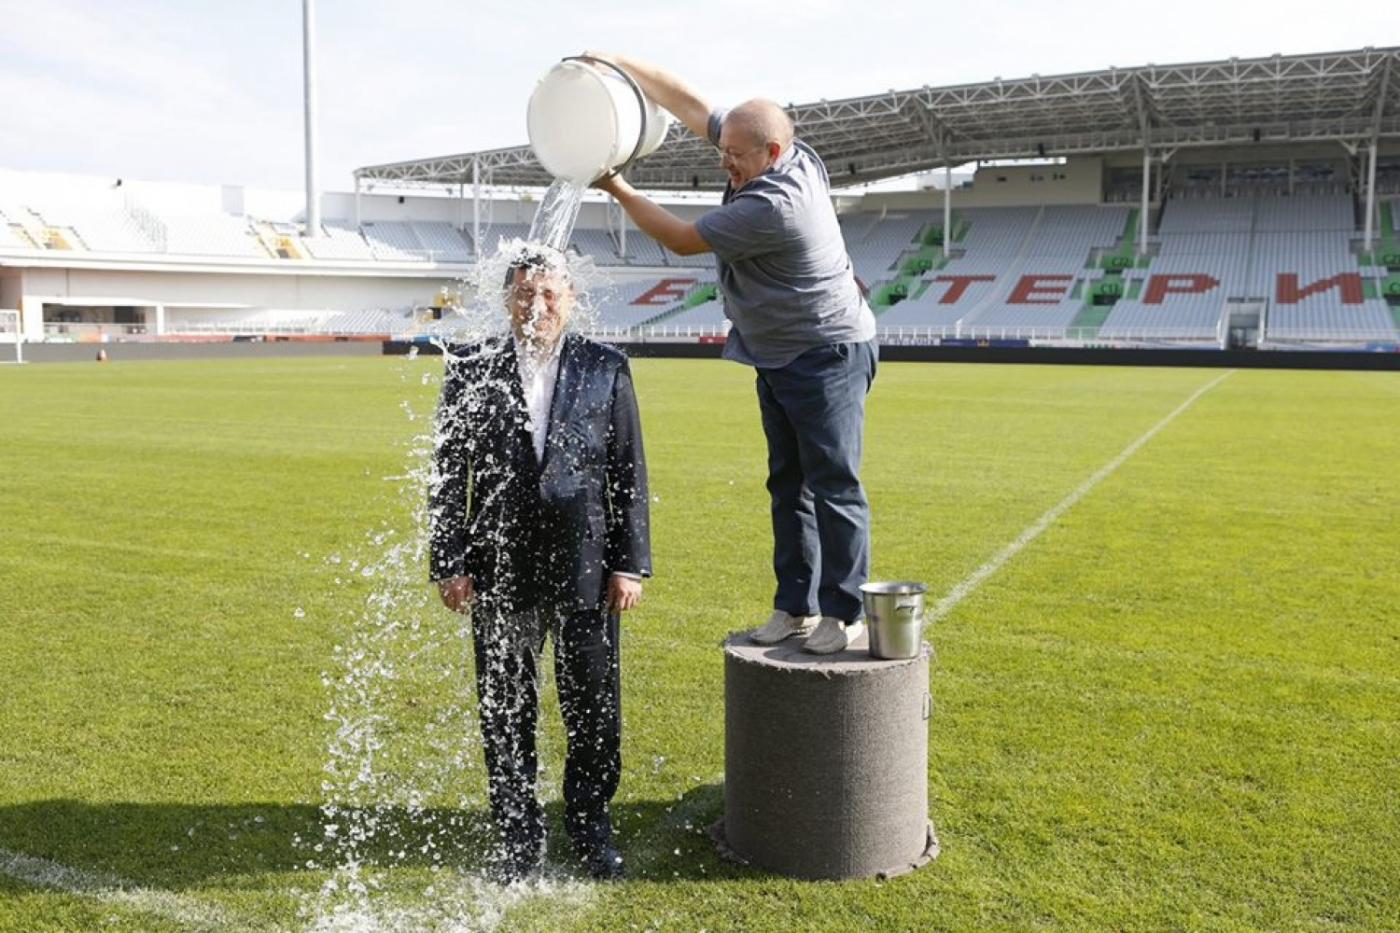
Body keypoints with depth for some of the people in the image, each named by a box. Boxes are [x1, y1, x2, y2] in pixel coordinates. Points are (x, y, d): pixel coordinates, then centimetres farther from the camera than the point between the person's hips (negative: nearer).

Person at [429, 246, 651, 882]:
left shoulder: (606, 369, 3)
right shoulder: (471, 370, 2)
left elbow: (630, 474, 3)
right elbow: (447, 475, 4)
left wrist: (630, 564, -2)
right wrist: (450, 565, -2)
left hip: (585, 568, 0)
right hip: (500, 571, 0)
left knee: (595, 711, 9)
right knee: (506, 715, 10)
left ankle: (591, 829, 30)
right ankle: (520, 837, 27)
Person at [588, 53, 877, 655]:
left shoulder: (772, 206, -27)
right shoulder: (774, 156, 0)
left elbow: (682, 240, -16)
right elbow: (689, 105, 8)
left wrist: (618, 190, -4)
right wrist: (618, 63, 8)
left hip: (827, 357, -10)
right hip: (778, 358, 10)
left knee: (834, 486, -6)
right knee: (788, 485, 10)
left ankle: (845, 614, 1)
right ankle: (797, 605, 17)